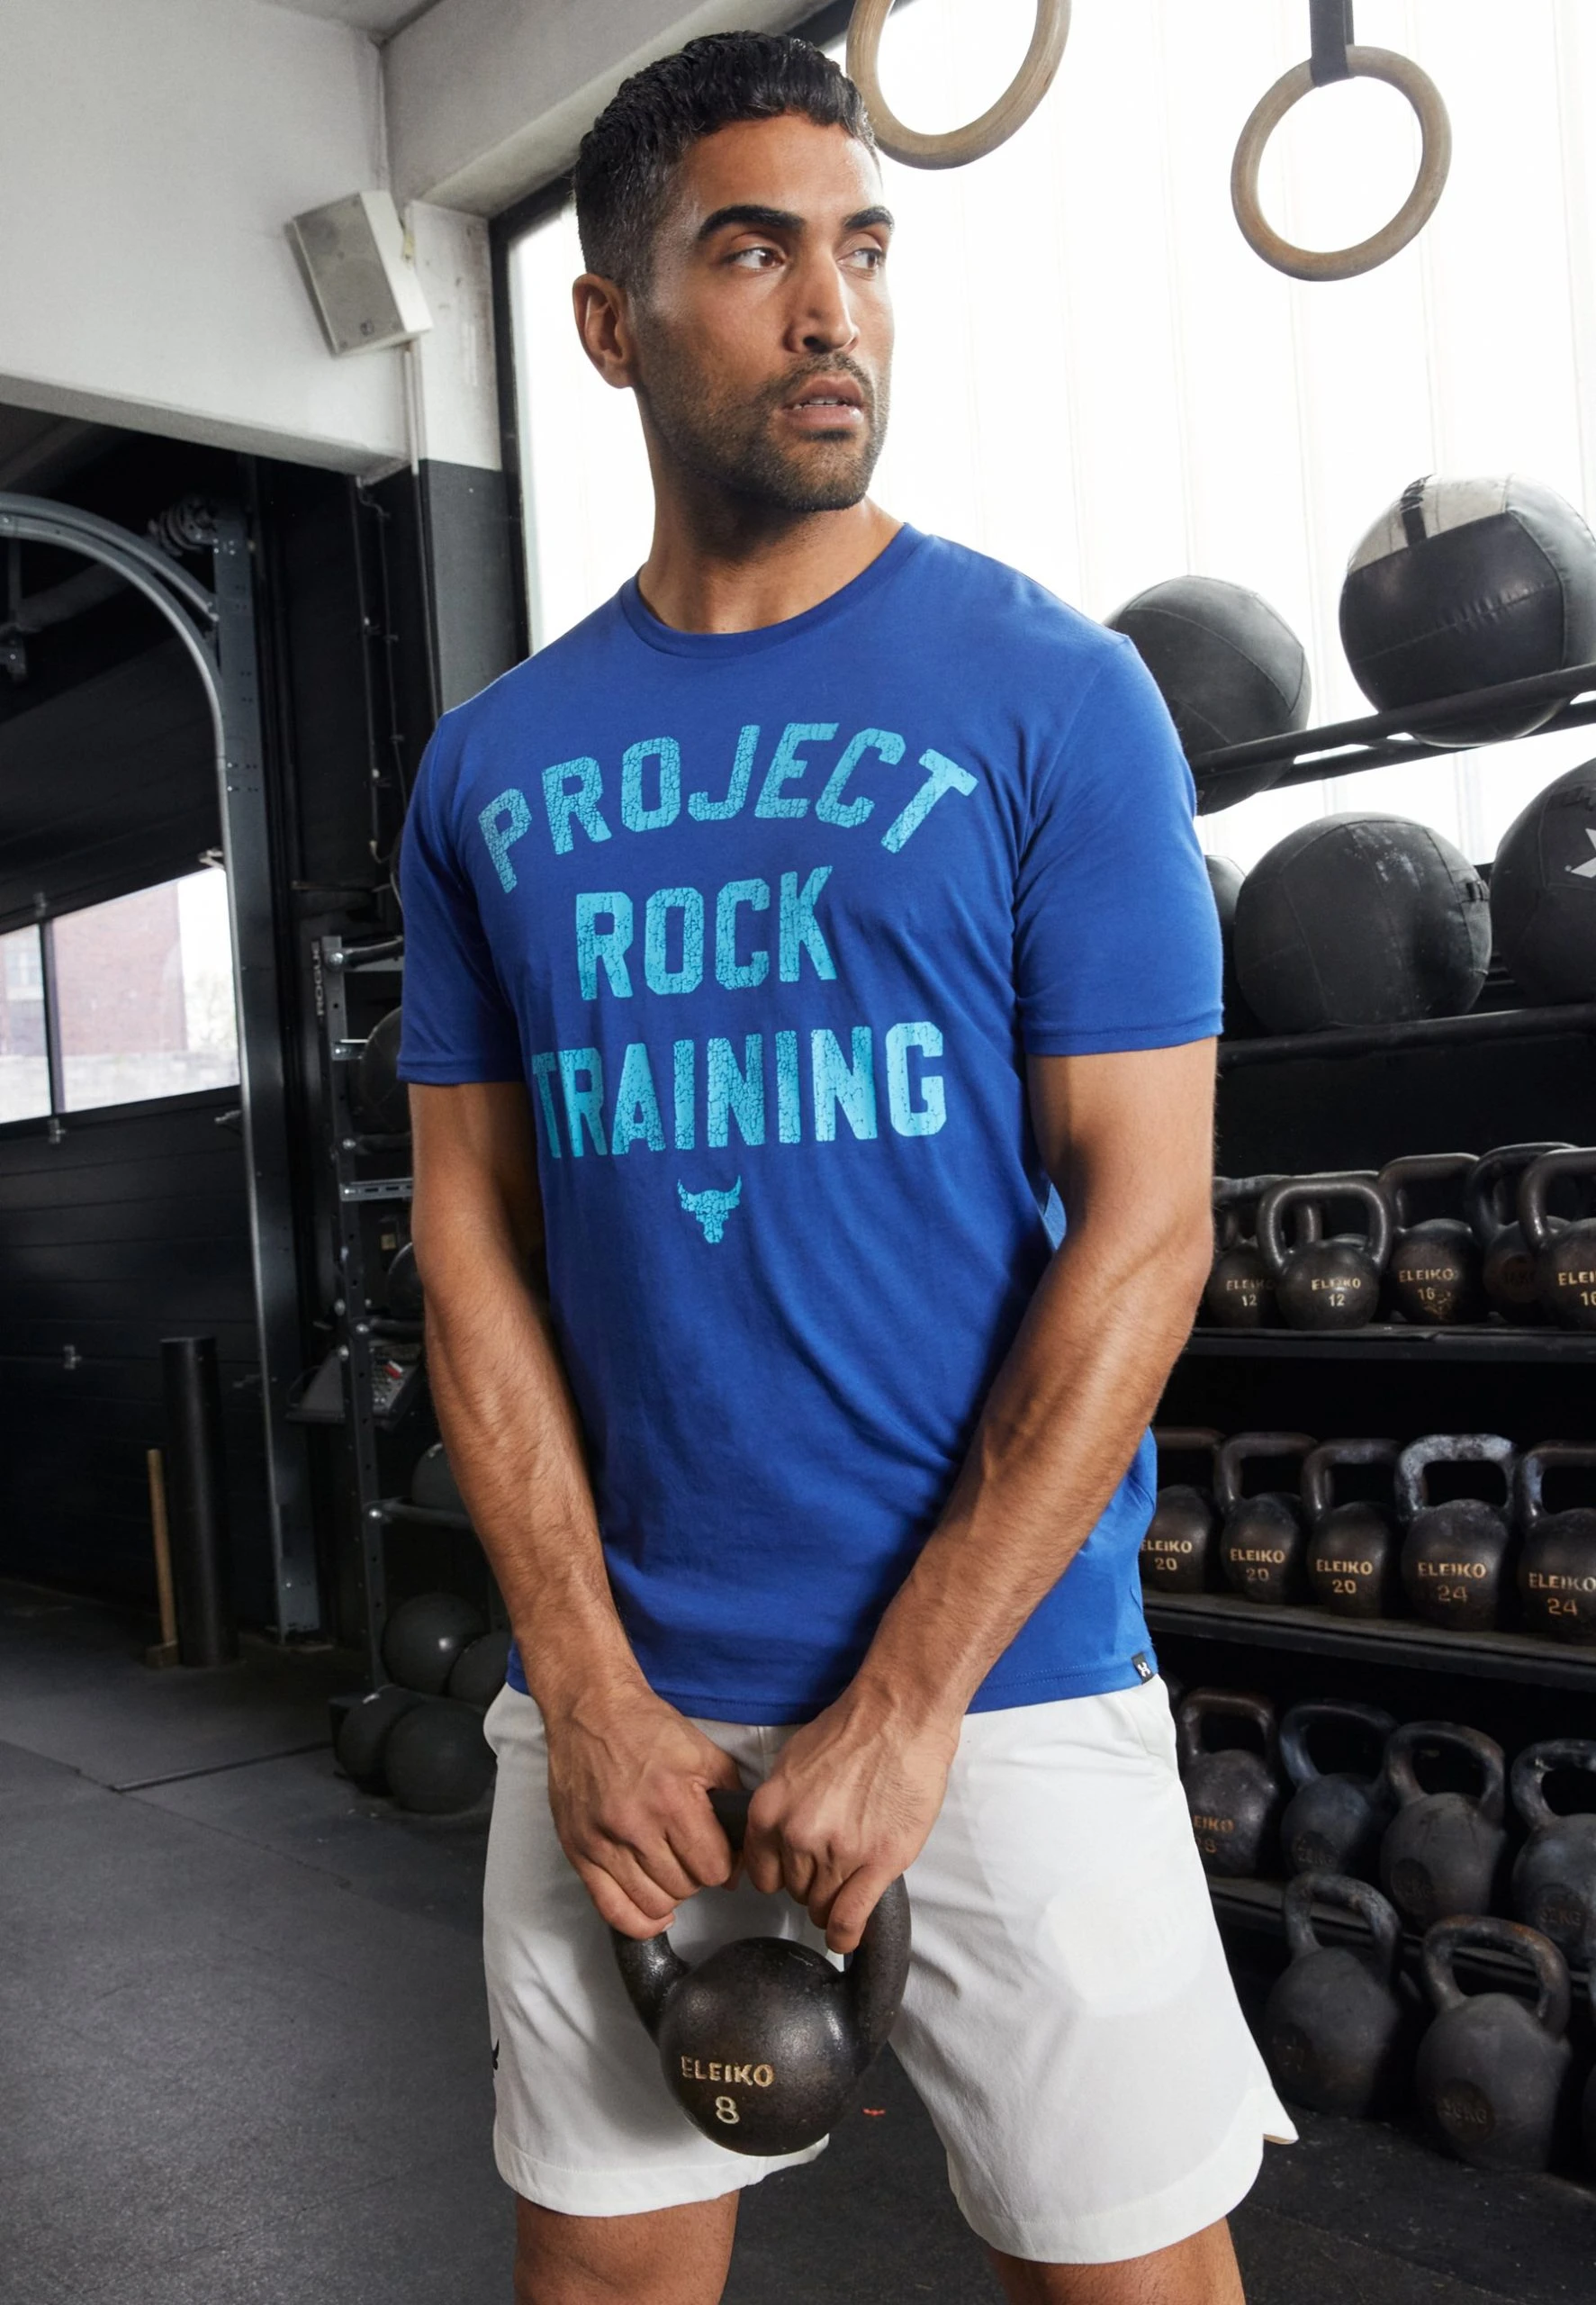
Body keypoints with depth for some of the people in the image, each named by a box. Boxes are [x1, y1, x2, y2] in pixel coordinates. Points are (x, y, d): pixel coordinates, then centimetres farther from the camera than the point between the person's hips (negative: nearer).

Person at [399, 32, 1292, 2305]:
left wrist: (901, 1709, -12)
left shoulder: (1050, 690, -4)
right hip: (617, 1695, 3)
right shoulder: (491, 768, 5)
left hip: (1005, 1681, -2)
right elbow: (477, 1240, 5)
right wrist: (590, 1689, -4)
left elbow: (1141, 1229, -8)